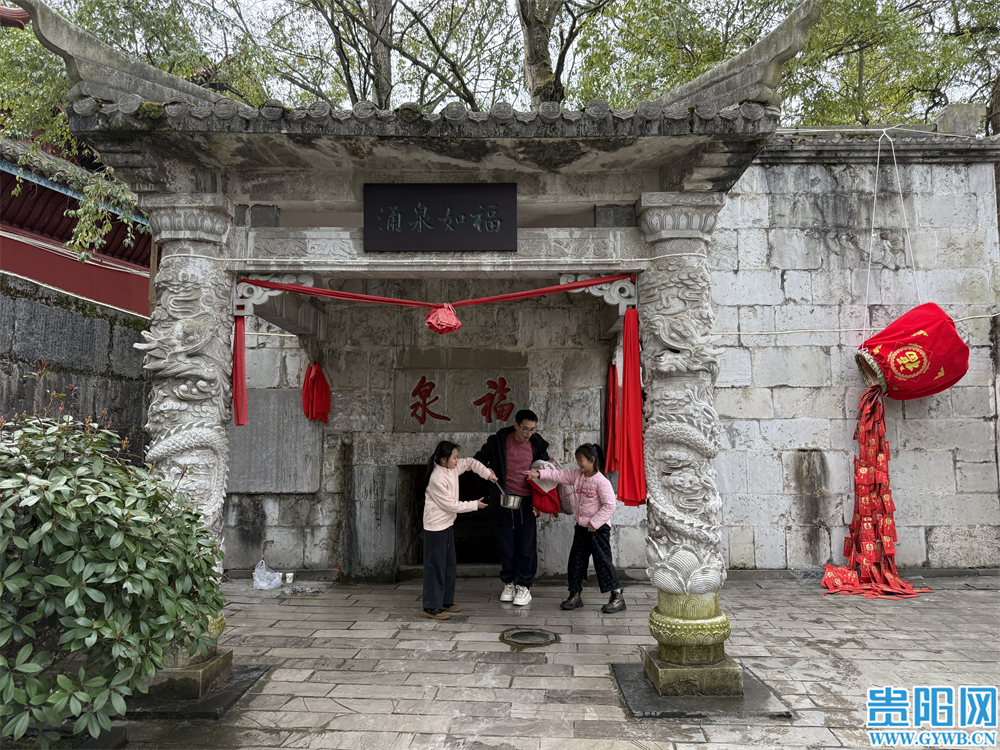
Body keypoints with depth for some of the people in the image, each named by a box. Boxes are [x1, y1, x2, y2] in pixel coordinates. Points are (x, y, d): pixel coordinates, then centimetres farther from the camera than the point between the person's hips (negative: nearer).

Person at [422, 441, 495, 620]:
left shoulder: (453, 468, 1)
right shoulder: (437, 479, -24)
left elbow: (471, 463, 17)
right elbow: (450, 505, -21)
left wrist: (487, 473, 3)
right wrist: (474, 505, -12)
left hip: (448, 524, 10)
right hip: (436, 526, -10)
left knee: (449, 564, 16)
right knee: (435, 566, -4)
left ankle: (446, 601, 28)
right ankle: (431, 607, 3)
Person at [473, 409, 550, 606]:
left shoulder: (537, 445, 1)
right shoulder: (498, 441, -5)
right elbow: (480, 459, 7)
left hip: (527, 501, 0)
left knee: (526, 544, 2)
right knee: (505, 544, 7)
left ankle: (524, 585, 15)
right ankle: (509, 583, 22)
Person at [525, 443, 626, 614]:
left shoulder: (601, 481, -17)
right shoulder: (576, 475, 5)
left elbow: (609, 505, -18)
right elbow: (559, 475, 3)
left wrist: (595, 522, -18)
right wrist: (539, 474, -8)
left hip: (599, 528, -8)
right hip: (581, 526, 8)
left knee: (603, 561, -4)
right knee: (576, 560, 10)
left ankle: (618, 597, 5)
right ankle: (575, 595, 20)